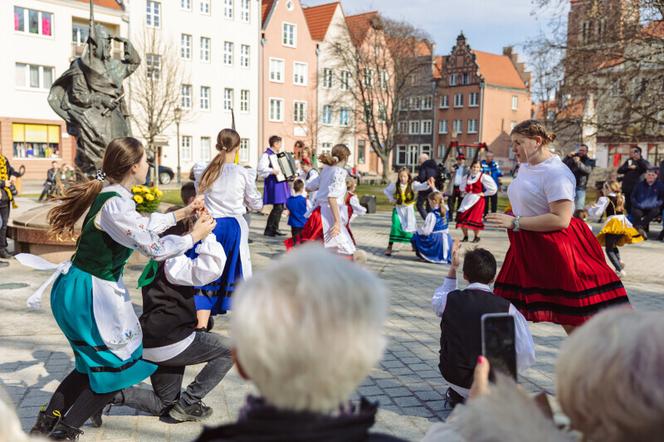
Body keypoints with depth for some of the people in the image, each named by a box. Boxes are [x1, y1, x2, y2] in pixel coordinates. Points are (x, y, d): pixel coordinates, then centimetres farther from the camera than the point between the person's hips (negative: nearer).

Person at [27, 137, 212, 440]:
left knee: (94, 364, 24)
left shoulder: (110, 195, 5)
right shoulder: (116, 204, -26)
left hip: (77, 290, 10)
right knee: (118, 366, 8)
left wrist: (182, 213, 19)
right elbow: (155, 247, -24)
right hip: (89, 294, -10)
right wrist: (195, 235, -10)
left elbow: (143, 226, 18)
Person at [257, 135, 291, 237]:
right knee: (278, 207, -13)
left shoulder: (277, 154, 18)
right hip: (274, 183, -9)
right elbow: (261, 168, -25)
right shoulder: (267, 154, -11)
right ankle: (268, 230, -5)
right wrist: (272, 171, -33)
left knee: (280, 207, 10)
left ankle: (275, 229, 17)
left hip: (281, 183, 9)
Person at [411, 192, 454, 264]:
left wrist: (418, 231, 0)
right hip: (446, 239, 8)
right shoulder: (445, 210, 1)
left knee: (415, 237, 9)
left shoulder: (432, 215, -21)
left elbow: (426, 231, -18)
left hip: (436, 241, -8)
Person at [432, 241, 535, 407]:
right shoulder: (506, 308, -15)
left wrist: (453, 268, 19)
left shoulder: (450, 300, -11)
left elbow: (437, 298, 17)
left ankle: (457, 394, 21)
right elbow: (527, 355, -14)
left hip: (452, 378, 2)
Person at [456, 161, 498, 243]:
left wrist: (484, 194, -5)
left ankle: (477, 236, 12)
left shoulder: (483, 177, -7)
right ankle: (465, 236, 15)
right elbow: (462, 187, 30)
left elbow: (493, 188, -5)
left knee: (475, 219, -8)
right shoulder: (467, 177, 9)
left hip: (477, 199, -5)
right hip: (467, 199, 5)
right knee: (462, 218, -2)